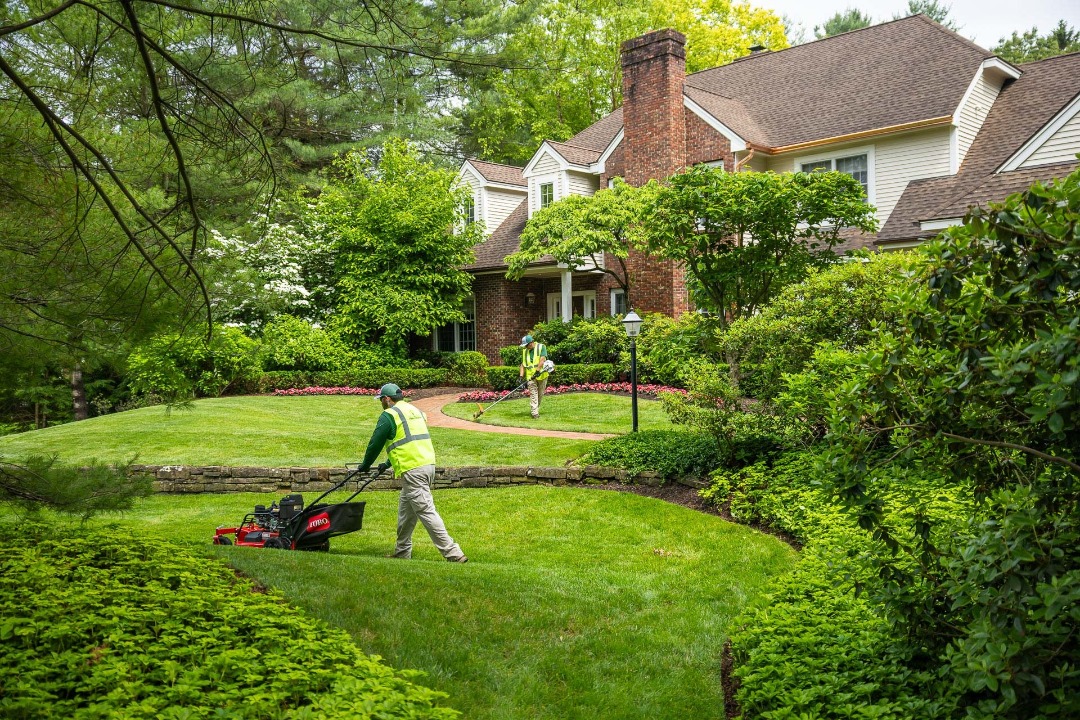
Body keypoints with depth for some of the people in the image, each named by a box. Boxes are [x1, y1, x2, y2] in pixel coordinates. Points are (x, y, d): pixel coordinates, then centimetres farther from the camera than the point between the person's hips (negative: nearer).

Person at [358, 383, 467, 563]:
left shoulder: (389, 415, -5)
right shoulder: (414, 411, 21)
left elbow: (375, 444, 0)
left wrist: (365, 465, 17)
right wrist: (388, 464, 36)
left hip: (412, 470, -9)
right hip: (428, 464, 9)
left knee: (426, 511, -9)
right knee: (405, 508, 21)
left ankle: (453, 553, -14)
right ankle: (402, 551, 29)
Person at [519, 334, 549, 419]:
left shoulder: (541, 347, -5)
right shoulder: (525, 351, 9)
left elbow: (542, 360, -16)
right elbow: (523, 364, 7)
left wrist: (538, 371, -25)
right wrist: (521, 375, -5)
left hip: (541, 375, -2)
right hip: (531, 376, 2)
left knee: (540, 394, 8)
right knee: (533, 394, -9)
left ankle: (536, 408, 27)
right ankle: (535, 413, -14)